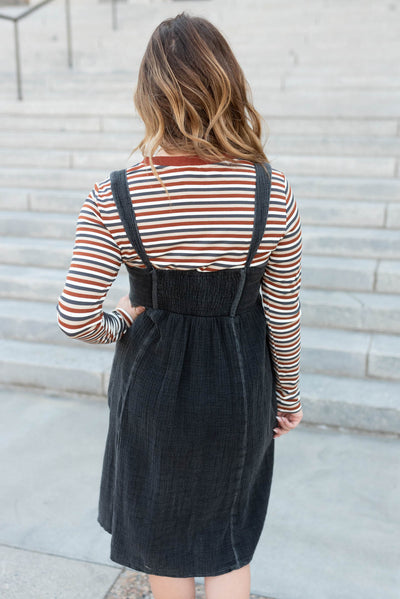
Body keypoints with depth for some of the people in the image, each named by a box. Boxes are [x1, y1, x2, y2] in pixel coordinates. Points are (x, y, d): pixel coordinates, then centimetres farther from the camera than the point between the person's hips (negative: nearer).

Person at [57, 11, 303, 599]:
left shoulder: (112, 198, -19)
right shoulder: (272, 192, -16)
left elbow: (74, 319, -20)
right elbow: (284, 315, -8)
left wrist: (118, 322, 3)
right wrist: (288, 394, 7)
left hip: (152, 380, 0)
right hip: (238, 381, 1)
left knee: (161, 523, 26)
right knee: (228, 533, 25)